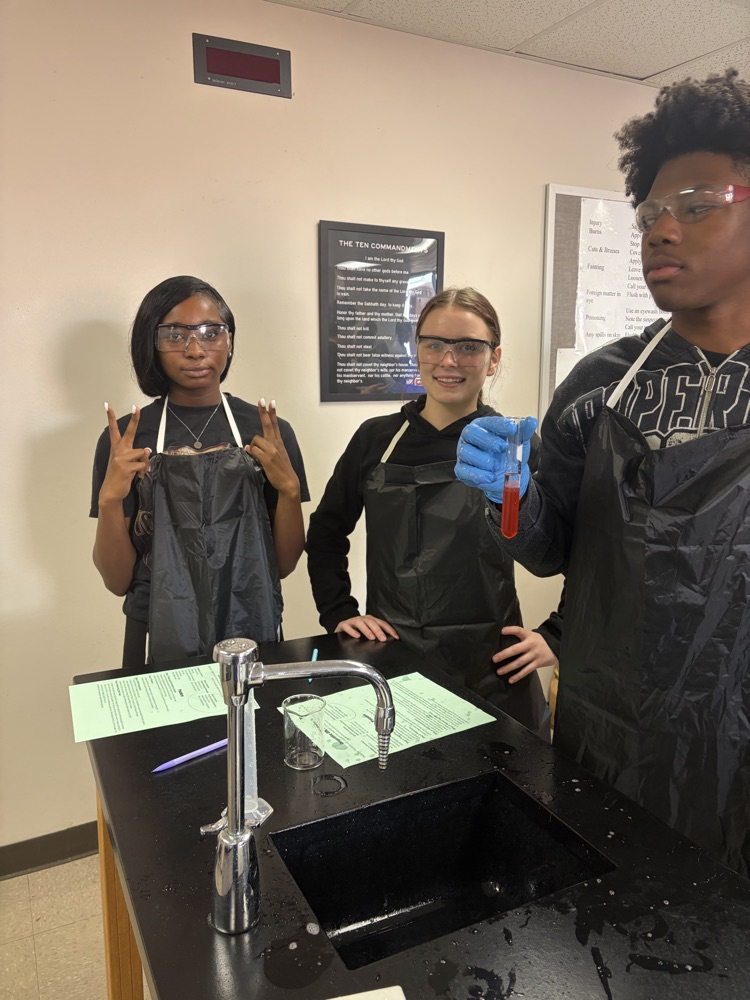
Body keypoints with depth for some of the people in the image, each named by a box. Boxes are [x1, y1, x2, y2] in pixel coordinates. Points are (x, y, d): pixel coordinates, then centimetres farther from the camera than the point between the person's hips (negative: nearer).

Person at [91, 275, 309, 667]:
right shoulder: (125, 438, -5)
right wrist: (109, 499, -20)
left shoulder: (267, 431, -3)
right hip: (161, 647, 0)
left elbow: (284, 564, -1)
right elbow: (118, 581, -4)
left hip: (253, 638, 1)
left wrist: (289, 489, -16)